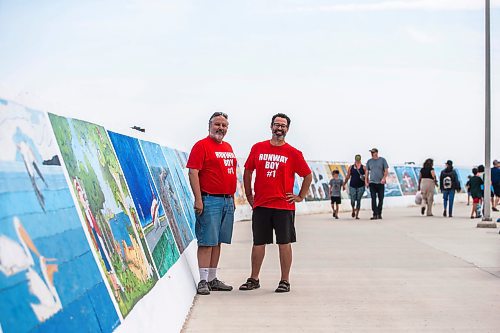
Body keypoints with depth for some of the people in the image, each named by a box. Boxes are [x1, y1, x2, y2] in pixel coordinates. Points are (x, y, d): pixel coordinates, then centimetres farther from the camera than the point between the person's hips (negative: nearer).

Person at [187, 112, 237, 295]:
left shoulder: (228, 147, 18)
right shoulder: (201, 145, -6)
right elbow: (193, 173, -12)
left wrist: (232, 198, 20)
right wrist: (198, 200, -18)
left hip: (228, 201, 7)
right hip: (209, 200, -7)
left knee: (218, 241, 11)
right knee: (207, 242, -7)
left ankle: (213, 279, 17)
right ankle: (203, 281, -3)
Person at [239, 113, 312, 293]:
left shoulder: (293, 153, 0)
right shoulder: (258, 148, 6)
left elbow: (308, 176, 8)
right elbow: (248, 171, 15)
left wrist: (300, 197, 3)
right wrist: (249, 195, 12)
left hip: (284, 206, -2)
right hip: (260, 204, 2)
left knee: (284, 243, 2)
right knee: (258, 243, 8)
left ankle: (285, 281, 10)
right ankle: (254, 279, 19)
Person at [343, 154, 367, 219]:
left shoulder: (363, 167, 3)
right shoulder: (351, 167, 8)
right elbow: (347, 177, 13)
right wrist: (344, 184, 12)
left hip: (361, 186, -1)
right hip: (352, 186, 1)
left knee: (358, 201, -2)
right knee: (353, 200, -6)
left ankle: (357, 215, 6)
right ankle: (353, 210, 24)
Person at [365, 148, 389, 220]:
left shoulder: (382, 160, 4)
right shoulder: (369, 161, 10)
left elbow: (386, 171, 0)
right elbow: (367, 172, 13)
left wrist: (384, 178, -14)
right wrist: (366, 181, 5)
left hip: (380, 183, -1)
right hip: (372, 182, 1)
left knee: (381, 199, 3)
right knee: (373, 199, -6)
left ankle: (379, 214, 14)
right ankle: (375, 214, -8)